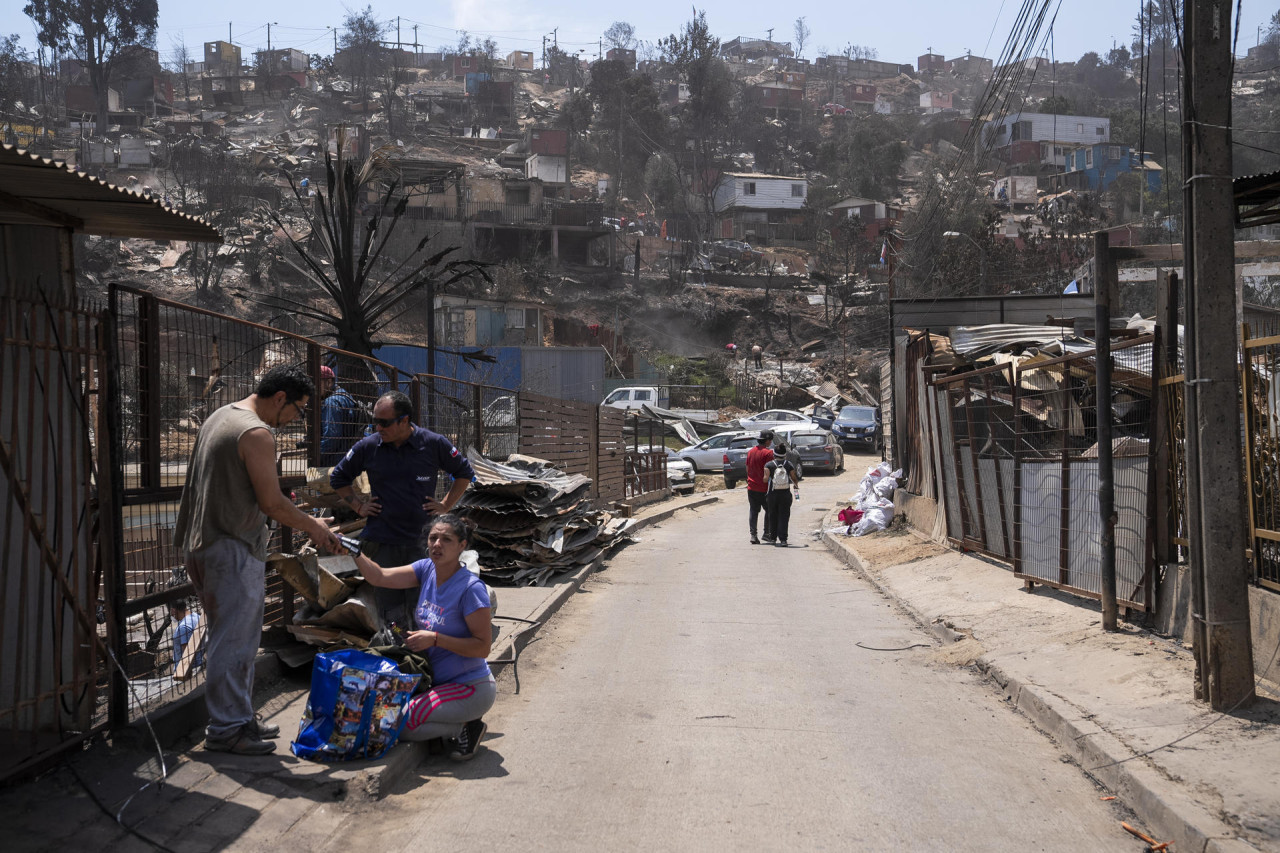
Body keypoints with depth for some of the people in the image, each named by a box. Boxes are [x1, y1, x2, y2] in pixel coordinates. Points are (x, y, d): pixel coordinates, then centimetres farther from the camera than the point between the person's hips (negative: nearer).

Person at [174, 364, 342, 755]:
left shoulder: (220, 417, 15)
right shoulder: (256, 433, -17)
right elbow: (272, 503, -18)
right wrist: (314, 526, -4)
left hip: (204, 542, 10)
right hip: (233, 549, -10)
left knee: (238, 637, 18)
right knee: (233, 641, -3)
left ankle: (239, 716, 26)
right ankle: (226, 729, 3)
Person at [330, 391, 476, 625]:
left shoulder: (434, 444, -2)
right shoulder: (367, 447, 2)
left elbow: (464, 473, 14)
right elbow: (338, 477, 19)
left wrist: (445, 505, 5)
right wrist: (358, 506, 8)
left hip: (421, 541, -1)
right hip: (381, 543, 1)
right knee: (391, 613, 5)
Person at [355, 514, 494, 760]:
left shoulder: (471, 588, -20)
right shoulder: (427, 569, 1)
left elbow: (483, 647, -20)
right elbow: (380, 577, -5)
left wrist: (435, 638, -26)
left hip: (470, 689, -8)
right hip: (438, 681, 8)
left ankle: (466, 727, -1)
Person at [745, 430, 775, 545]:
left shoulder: (750, 452, 8)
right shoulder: (768, 452, -12)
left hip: (751, 487, 5)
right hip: (764, 488, -5)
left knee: (753, 511, 6)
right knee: (769, 510, 12)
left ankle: (753, 535, -1)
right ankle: (766, 533, 12)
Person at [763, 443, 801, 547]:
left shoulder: (769, 465, -4)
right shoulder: (789, 464, 1)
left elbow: (766, 478, -15)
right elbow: (794, 478, 4)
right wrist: (797, 486, 23)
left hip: (772, 494, 0)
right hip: (785, 494, 0)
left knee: (772, 516, 15)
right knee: (784, 516, 1)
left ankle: (773, 537, 24)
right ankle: (783, 539, -9)